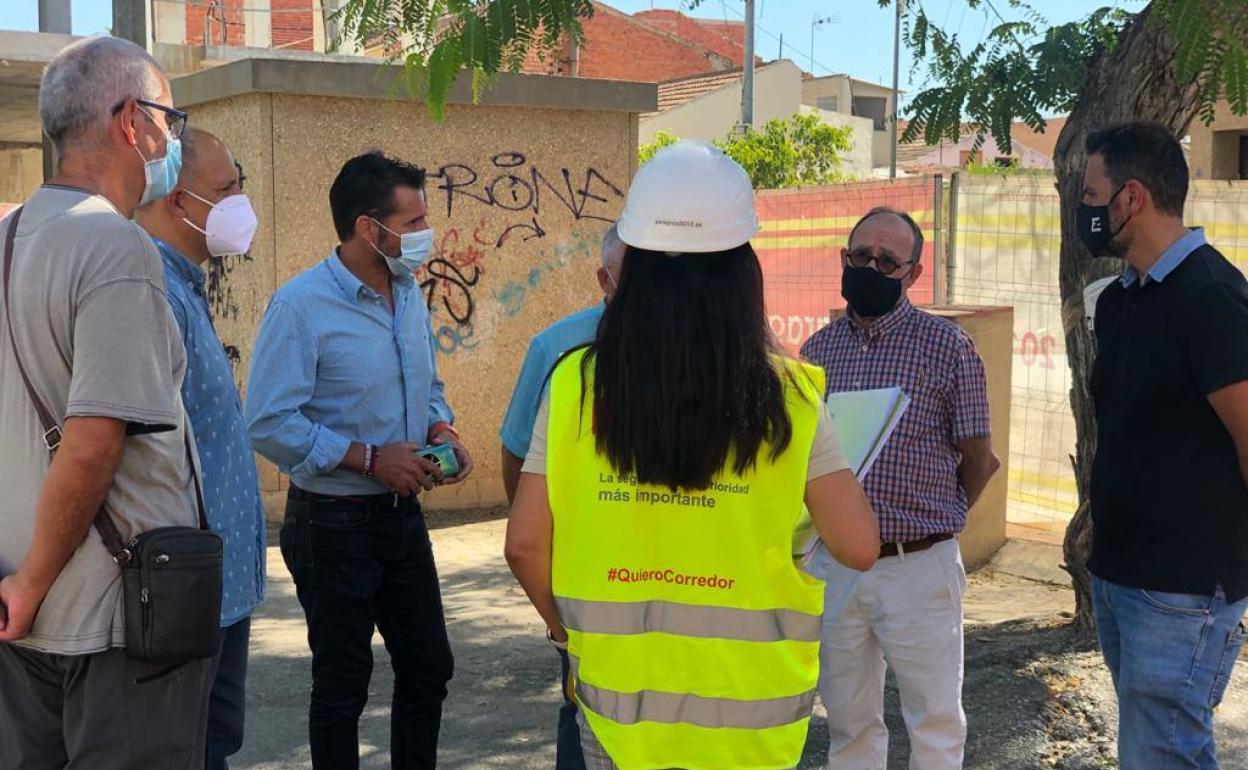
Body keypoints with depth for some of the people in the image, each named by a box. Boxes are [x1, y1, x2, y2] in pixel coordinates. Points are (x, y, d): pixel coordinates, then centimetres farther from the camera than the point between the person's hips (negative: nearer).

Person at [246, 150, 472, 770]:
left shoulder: (410, 295, 6)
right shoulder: (301, 305, -17)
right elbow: (268, 423, -23)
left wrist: (442, 431, -3)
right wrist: (369, 458, -21)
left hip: (403, 513, 7)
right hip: (333, 525, -7)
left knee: (428, 668, 16)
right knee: (342, 684, 8)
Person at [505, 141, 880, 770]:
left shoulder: (576, 384, -9)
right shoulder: (785, 397, -12)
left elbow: (524, 545, -5)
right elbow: (859, 548, -10)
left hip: (615, 693, 1)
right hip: (748, 703, -1)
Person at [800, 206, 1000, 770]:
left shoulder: (948, 346, -5)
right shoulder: (817, 350, 6)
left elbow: (979, 460, 1)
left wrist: (931, 522, 8)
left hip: (919, 568, -3)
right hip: (833, 565, 4)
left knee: (936, 724, 7)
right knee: (848, 723, 15)